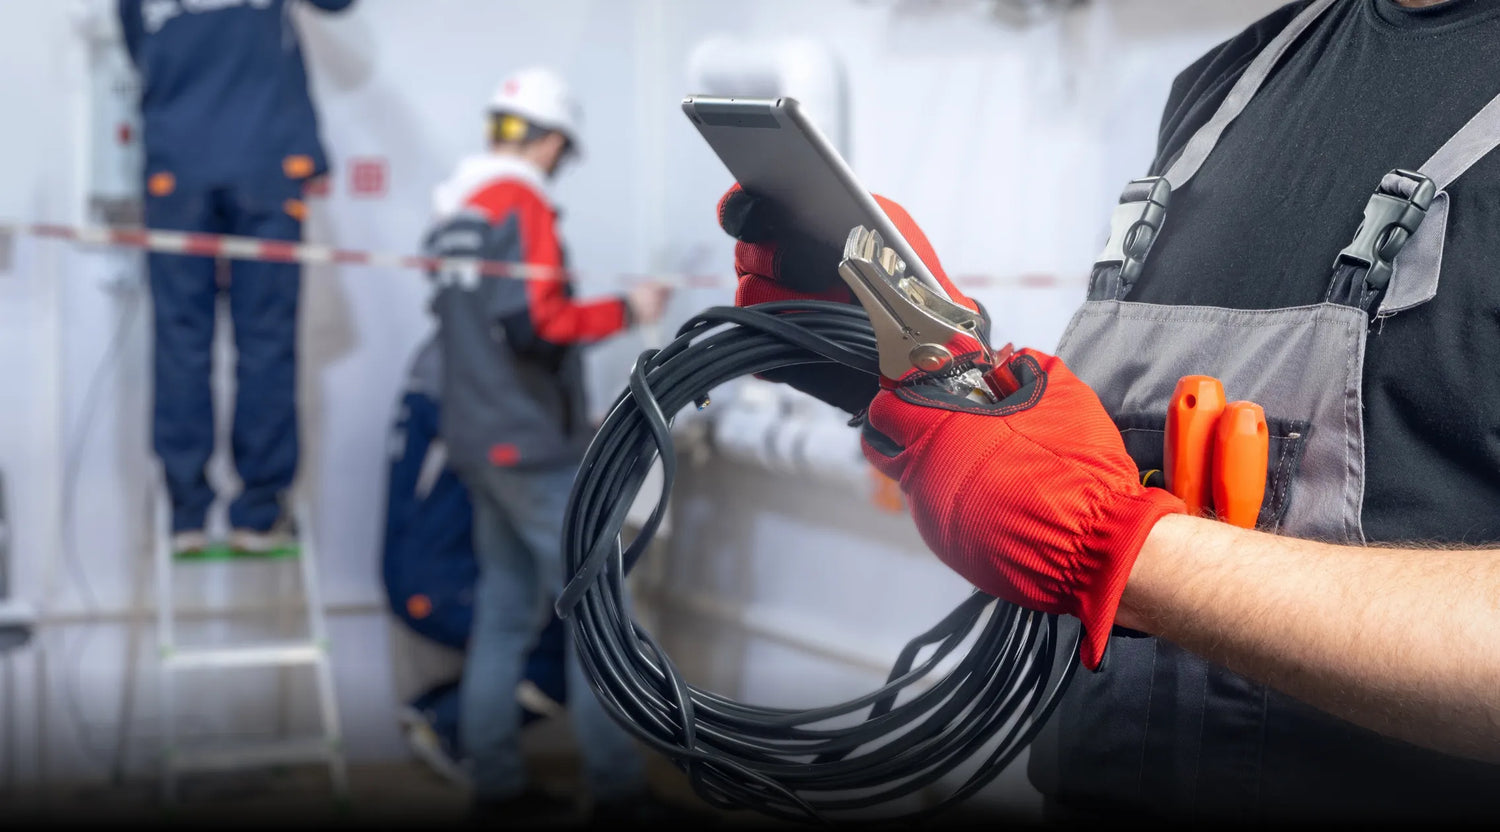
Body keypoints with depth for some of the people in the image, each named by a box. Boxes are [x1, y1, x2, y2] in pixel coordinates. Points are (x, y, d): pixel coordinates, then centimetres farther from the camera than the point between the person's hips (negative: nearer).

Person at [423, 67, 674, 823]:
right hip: (535, 448, -9)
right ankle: (618, 789, 0)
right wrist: (624, 310, -12)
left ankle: (497, 783, 15)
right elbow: (534, 326, -23)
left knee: (505, 609, 11)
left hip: (479, 442, 9)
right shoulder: (523, 204, -14)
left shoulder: (454, 210, 12)